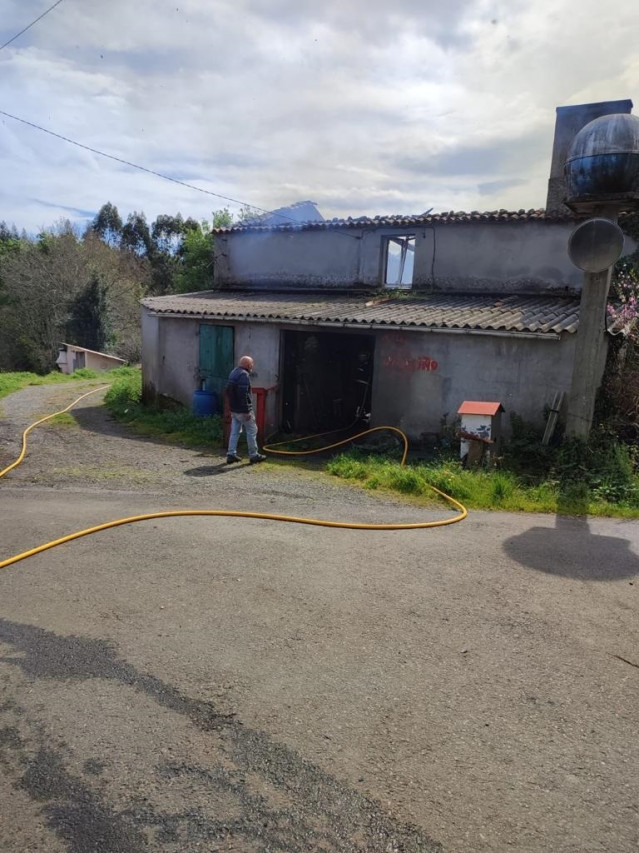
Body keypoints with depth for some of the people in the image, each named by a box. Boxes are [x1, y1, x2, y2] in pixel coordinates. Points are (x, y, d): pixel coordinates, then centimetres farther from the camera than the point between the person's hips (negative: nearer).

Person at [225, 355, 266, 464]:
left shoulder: (233, 373, 12)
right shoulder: (244, 375, -18)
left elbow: (228, 391, 19)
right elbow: (243, 394, -24)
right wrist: (247, 411, -22)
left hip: (234, 409, 9)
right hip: (242, 410, -9)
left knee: (235, 432, 12)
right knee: (251, 431, 3)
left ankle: (231, 454, 12)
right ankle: (253, 455, 9)